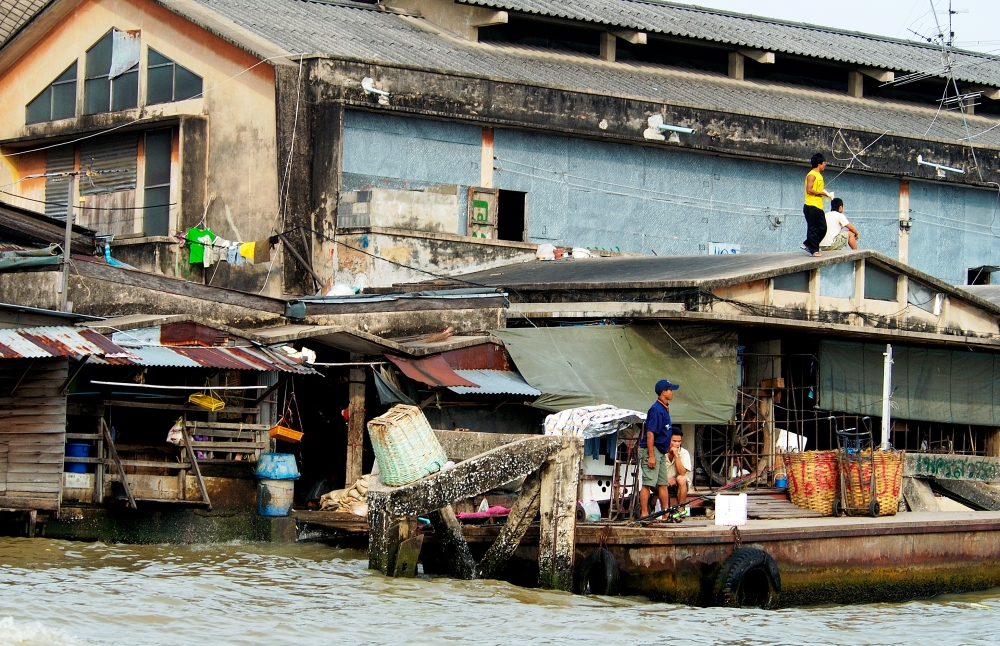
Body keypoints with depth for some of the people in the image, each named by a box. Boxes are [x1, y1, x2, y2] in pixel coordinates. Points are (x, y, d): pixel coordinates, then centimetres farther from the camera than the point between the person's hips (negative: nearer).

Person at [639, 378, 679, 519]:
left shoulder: (665, 408, 15)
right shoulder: (656, 409, -15)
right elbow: (650, 433, -19)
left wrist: (668, 449, 22)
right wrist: (651, 456, -22)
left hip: (661, 452, 10)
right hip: (651, 450, -10)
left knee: (663, 483, 10)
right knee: (648, 483, -10)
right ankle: (644, 514, -10)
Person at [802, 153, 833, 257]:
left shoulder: (819, 175, 20)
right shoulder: (812, 175, -10)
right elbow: (809, 190, -18)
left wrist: (825, 194, 9)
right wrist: (821, 193, -14)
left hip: (818, 207, 10)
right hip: (811, 206, -10)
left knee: (822, 229, 9)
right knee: (813, 228, -5)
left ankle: (807, 244, 17)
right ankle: (813, 250, -3)